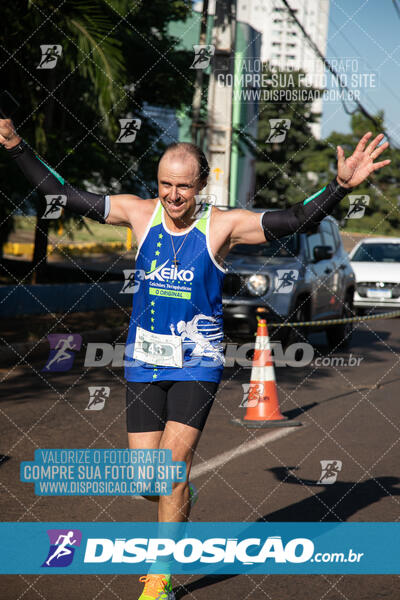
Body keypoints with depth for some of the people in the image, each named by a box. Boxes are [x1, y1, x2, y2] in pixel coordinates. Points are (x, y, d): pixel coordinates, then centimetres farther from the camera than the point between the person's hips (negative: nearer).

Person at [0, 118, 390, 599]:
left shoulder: (222, 226, -10)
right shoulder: (140, 213, -3)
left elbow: (295, 220, -17)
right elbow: (62, 195, 0)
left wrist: (340, 186, -32)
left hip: (197, 364, -3)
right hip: (145, 361, 3)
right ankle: (180, 502, 41)